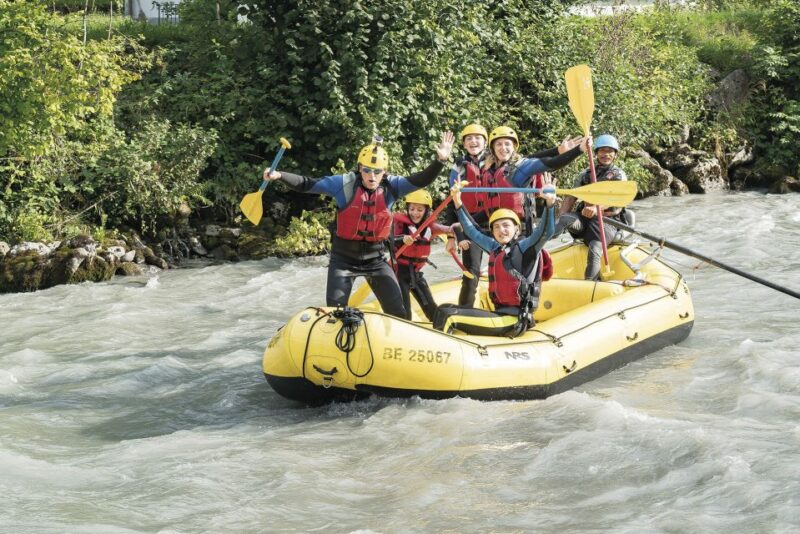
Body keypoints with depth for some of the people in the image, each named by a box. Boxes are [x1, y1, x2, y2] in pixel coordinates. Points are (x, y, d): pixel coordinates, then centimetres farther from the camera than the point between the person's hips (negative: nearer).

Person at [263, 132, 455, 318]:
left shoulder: (391, 186, -8)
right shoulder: (344, 183, -14)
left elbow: (422, 180, -12)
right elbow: (306, 184, -12)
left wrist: (440, 160, -29)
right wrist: (279, 175, -25)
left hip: (375, 259, 2)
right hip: (343, 259, -2)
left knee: (397, 310, 5)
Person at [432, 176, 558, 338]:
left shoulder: (524, 247, -5)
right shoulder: (495, 248, 15)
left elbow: (545, 232, -22)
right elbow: (472, 231, 25)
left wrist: (549, 203, -36)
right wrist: (458, 203, 21)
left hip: (513, 319, -8)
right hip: (500, 312, 8)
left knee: (446, 315, -19)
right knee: (445, 308, 11)